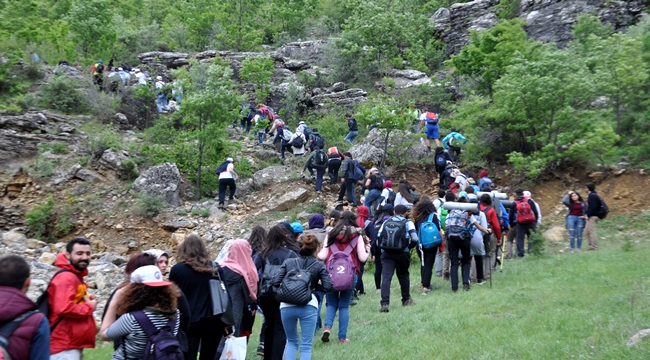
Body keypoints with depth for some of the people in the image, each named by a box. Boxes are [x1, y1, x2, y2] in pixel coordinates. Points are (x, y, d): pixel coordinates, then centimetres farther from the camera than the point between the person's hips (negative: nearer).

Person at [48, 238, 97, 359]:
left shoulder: (76, 276, 16)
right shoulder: (66, 277, -17)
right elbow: (64, 308, -29)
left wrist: (88, 301, 6)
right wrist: (90, 307, -14)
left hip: (75, 345, 11)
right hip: (65, 347, -11)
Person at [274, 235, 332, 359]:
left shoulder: (288, 263, 11)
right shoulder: (319, 266, 5)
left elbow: (276, 281, 2)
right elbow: (327, 287, -3)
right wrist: (314, 286, 15)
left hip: (287, 306, 3)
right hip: (308, 306, -2)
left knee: (291, 341, 23)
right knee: (306, 345, 8)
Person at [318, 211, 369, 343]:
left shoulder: (331, 235, 4)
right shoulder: (357, 236, 1)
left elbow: (322, 256, 1)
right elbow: (362, 258, -2)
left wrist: (316, 254, 22)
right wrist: (367, 249, 17)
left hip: (331, 273, 1)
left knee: (331, 304, 16)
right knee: (344, 306, 10)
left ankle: (327, 327, -8)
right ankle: (342, 337, 10)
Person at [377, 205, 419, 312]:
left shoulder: (386, 222, 13)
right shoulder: (408, 223, 6)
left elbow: (378, 236, 4)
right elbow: (415, 240, -5)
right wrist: (409, 247, 12)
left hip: (386, 254, 1)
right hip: (402, 253, -1)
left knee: (386, 278, -6)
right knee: (403, 276, 18)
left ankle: (384, 303, -17)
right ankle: (406, 299, 32)